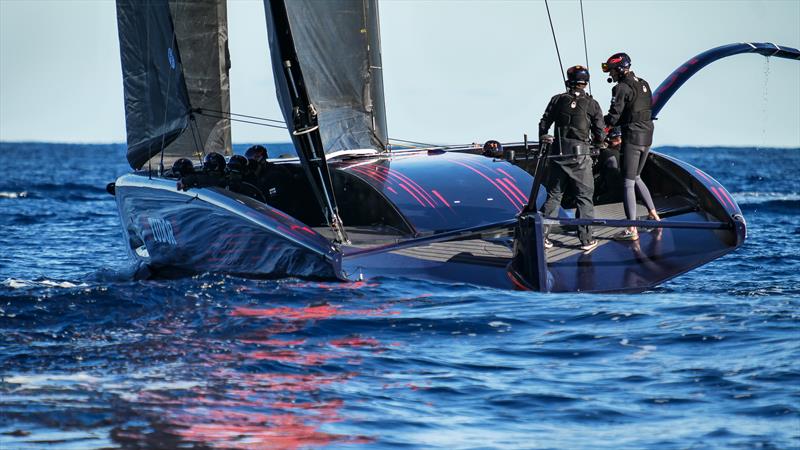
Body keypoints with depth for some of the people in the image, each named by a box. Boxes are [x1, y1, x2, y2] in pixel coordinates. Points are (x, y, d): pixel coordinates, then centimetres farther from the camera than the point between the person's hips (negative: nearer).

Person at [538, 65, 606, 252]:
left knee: (554, 195, 13)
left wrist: (543, 140, 22)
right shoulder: (592, 104, -3)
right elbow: (600, 135, -2)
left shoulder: (557, 100, 2)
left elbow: (543, 125, 4)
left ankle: (541, 235, 10)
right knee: (584, 197, 7)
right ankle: (586, 239, 6)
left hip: (558, 153, 2)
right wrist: (599, 138, 21)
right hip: (580, 155, -2)